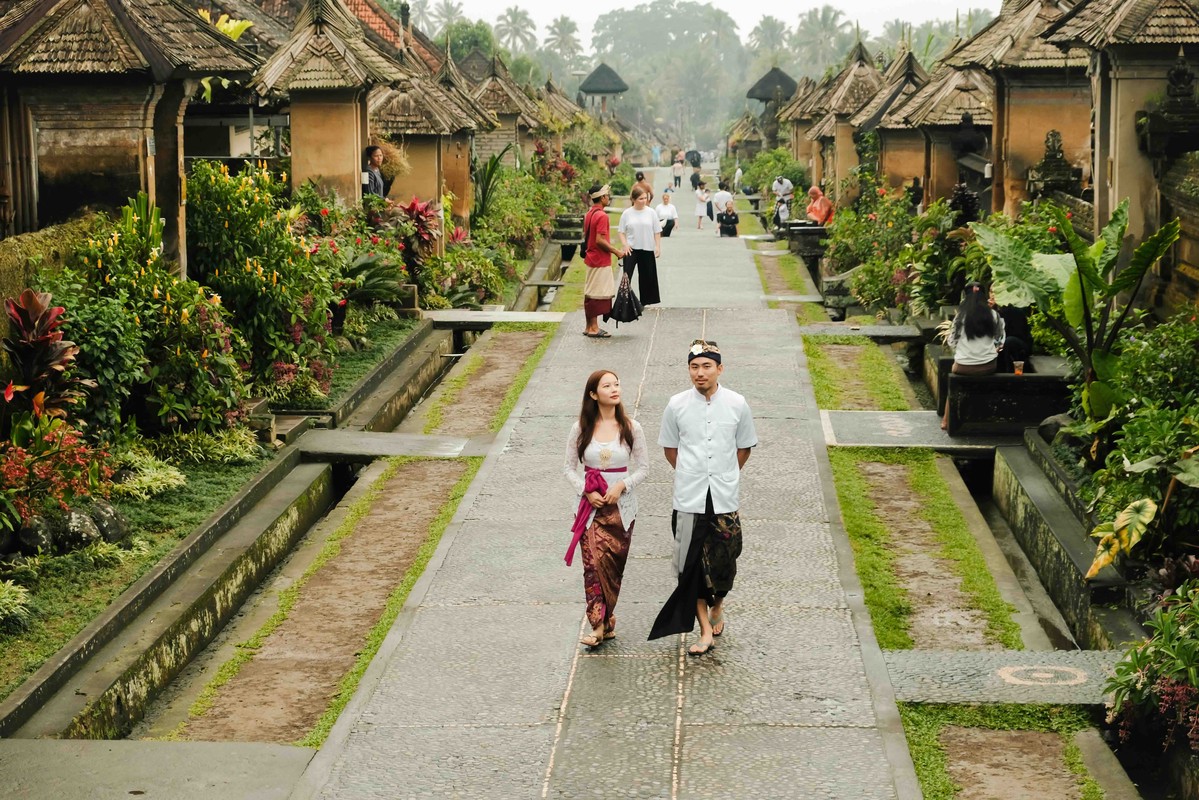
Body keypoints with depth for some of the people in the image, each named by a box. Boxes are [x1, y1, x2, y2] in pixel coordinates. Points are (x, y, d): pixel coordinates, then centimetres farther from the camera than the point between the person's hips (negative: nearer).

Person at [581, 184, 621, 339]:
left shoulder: (589, 213, 11)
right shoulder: (601, 215, -18)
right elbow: (600, 240, -24)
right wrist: (616, 251, -14)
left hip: (591, 258, 9)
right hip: (600, 261, -9)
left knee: (590, 294, 12)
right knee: (597, 294, -4)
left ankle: (590, 326, 18)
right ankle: (594, 328, -1)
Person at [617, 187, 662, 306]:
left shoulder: (651, 212, -1)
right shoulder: (627, 213, -2)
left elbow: (657, 232, 3)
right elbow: (621, 232, 2)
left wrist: (658, 247, -3)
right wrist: (625, 245, -12)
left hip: (647, 249, 1)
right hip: (631, 249, -1)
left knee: (646, 276, 10)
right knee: (626, 275, -8)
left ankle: (644, 301, 22)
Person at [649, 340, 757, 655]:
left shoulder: (737, 404, -2)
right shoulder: (677, 405, -3)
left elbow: (744, 448, 11)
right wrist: (690, 475, 10)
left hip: (725, 499, 0)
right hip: (689, 499, 0)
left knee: (723, 560, 7)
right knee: (692, 564, 0)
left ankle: (717, 608, 36)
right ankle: (705, 629, 9)